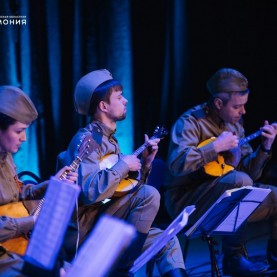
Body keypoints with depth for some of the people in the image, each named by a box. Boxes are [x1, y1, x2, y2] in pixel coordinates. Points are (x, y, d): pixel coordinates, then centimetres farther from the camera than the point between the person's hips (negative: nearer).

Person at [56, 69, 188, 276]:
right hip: (84, 228, -9)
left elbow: (121, 189, 20)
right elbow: (90, 193, -28)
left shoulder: (110, 139, 15)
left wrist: (145, 162, 8)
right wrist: (123, 165, -19)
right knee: (149, 194, -21)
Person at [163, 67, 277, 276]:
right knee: (240, 181, -33)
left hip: (227, 196, 8)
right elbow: (177, 164, -30)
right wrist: (216, 147, -25)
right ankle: (234, 259, -24)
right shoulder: (191, 122, -12)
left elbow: (249, 172, 12)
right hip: (186, 198, -8)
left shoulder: (235, 125, 11)